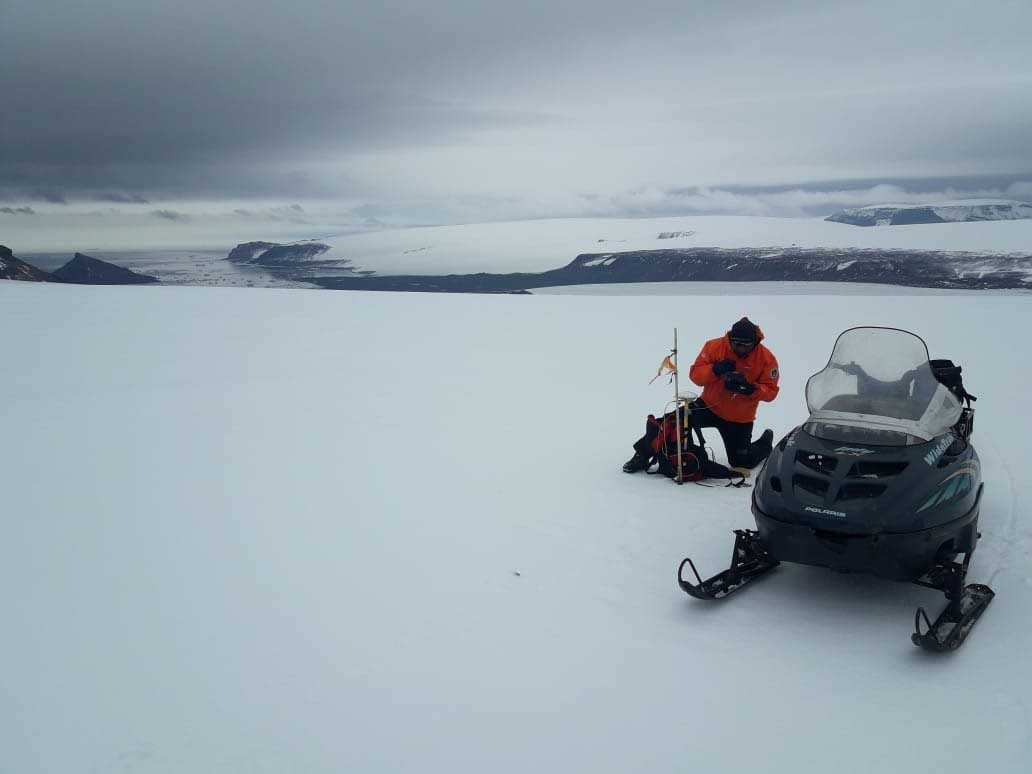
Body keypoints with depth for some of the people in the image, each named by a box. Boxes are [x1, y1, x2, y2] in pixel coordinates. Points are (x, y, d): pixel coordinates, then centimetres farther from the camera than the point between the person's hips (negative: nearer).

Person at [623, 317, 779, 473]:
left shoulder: (766, 358, -16)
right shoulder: (714, 346, -16)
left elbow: (771, 392, -14)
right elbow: (695, 374, -15)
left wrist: (750, 389, -34)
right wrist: (715, 370, -34)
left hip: (739, 419, 0)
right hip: (709, 406, 1)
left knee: (741, 463, 9)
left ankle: (766, 445, 41)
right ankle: (643, 456, -1)